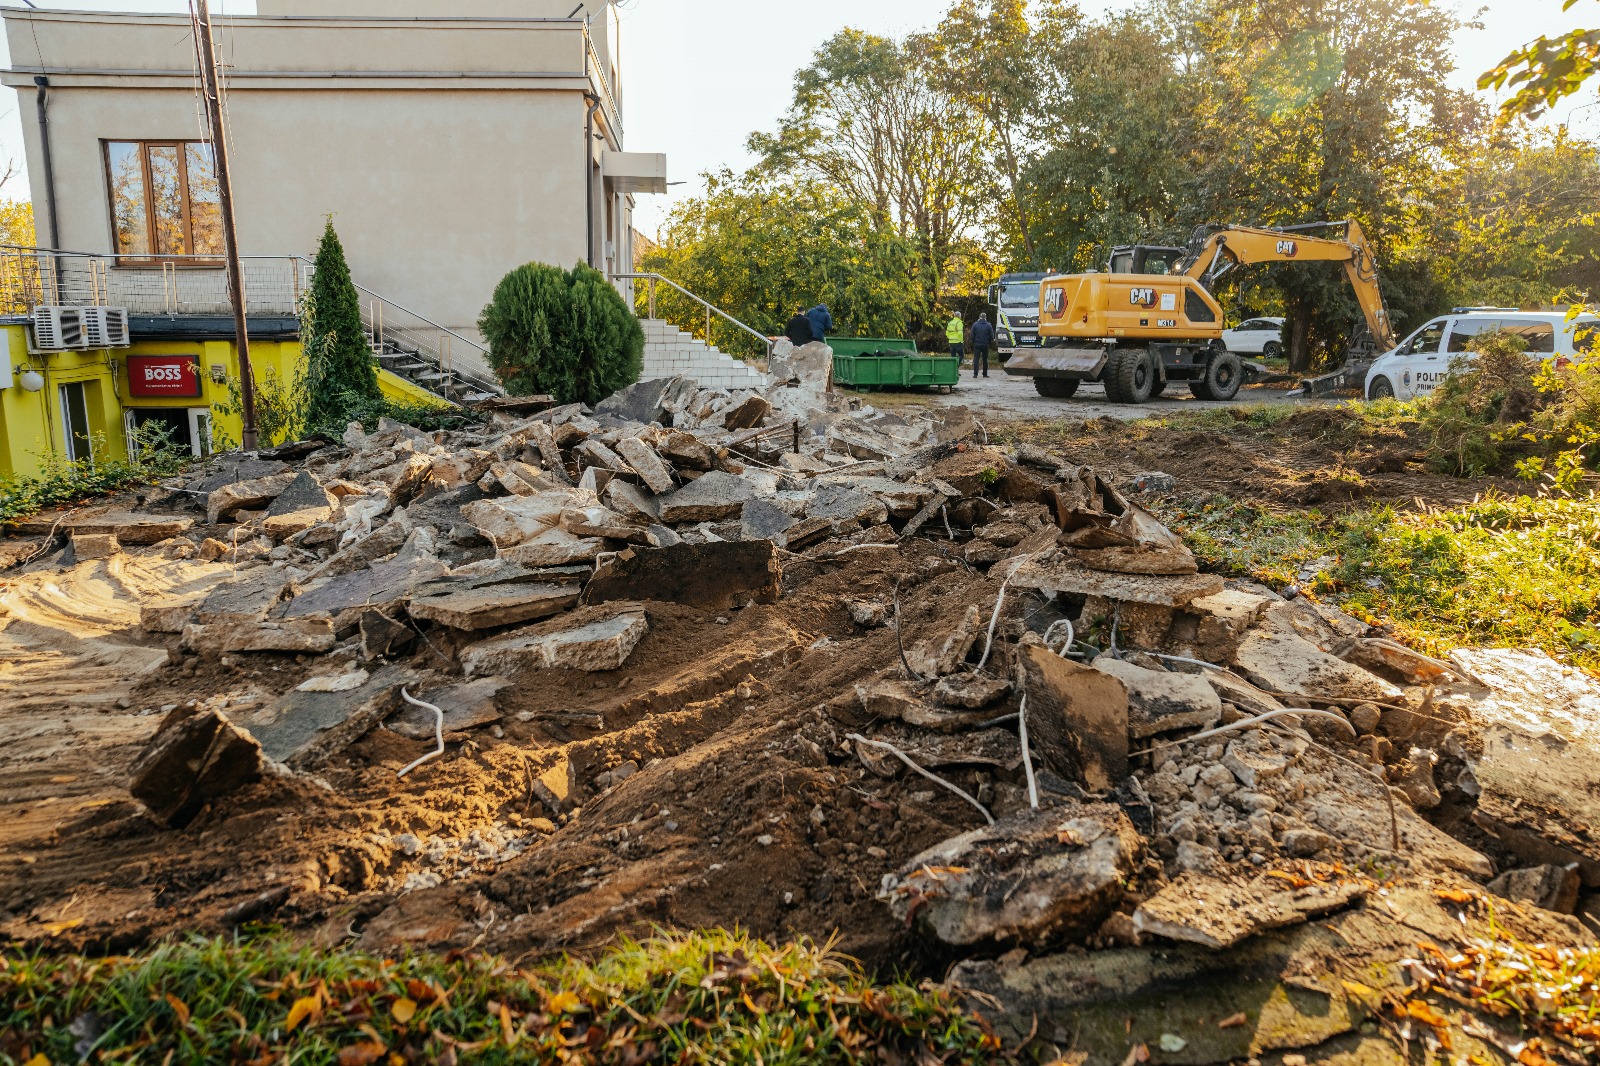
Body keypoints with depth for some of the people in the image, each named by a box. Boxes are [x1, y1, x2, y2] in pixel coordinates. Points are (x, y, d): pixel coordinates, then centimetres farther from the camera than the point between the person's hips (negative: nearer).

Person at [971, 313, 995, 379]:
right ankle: (985, 374, 14)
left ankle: (975, 374, -10)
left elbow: (972, 335, -2)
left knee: (976, 359, -1)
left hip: (977, 344, -1)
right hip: (985, 345, 1)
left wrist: (973, 342, 11)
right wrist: (989, 342, 17)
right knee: (985, 360, 10)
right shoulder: (988, 325, -1)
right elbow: (991, 336, 1)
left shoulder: (975, 324, -2)